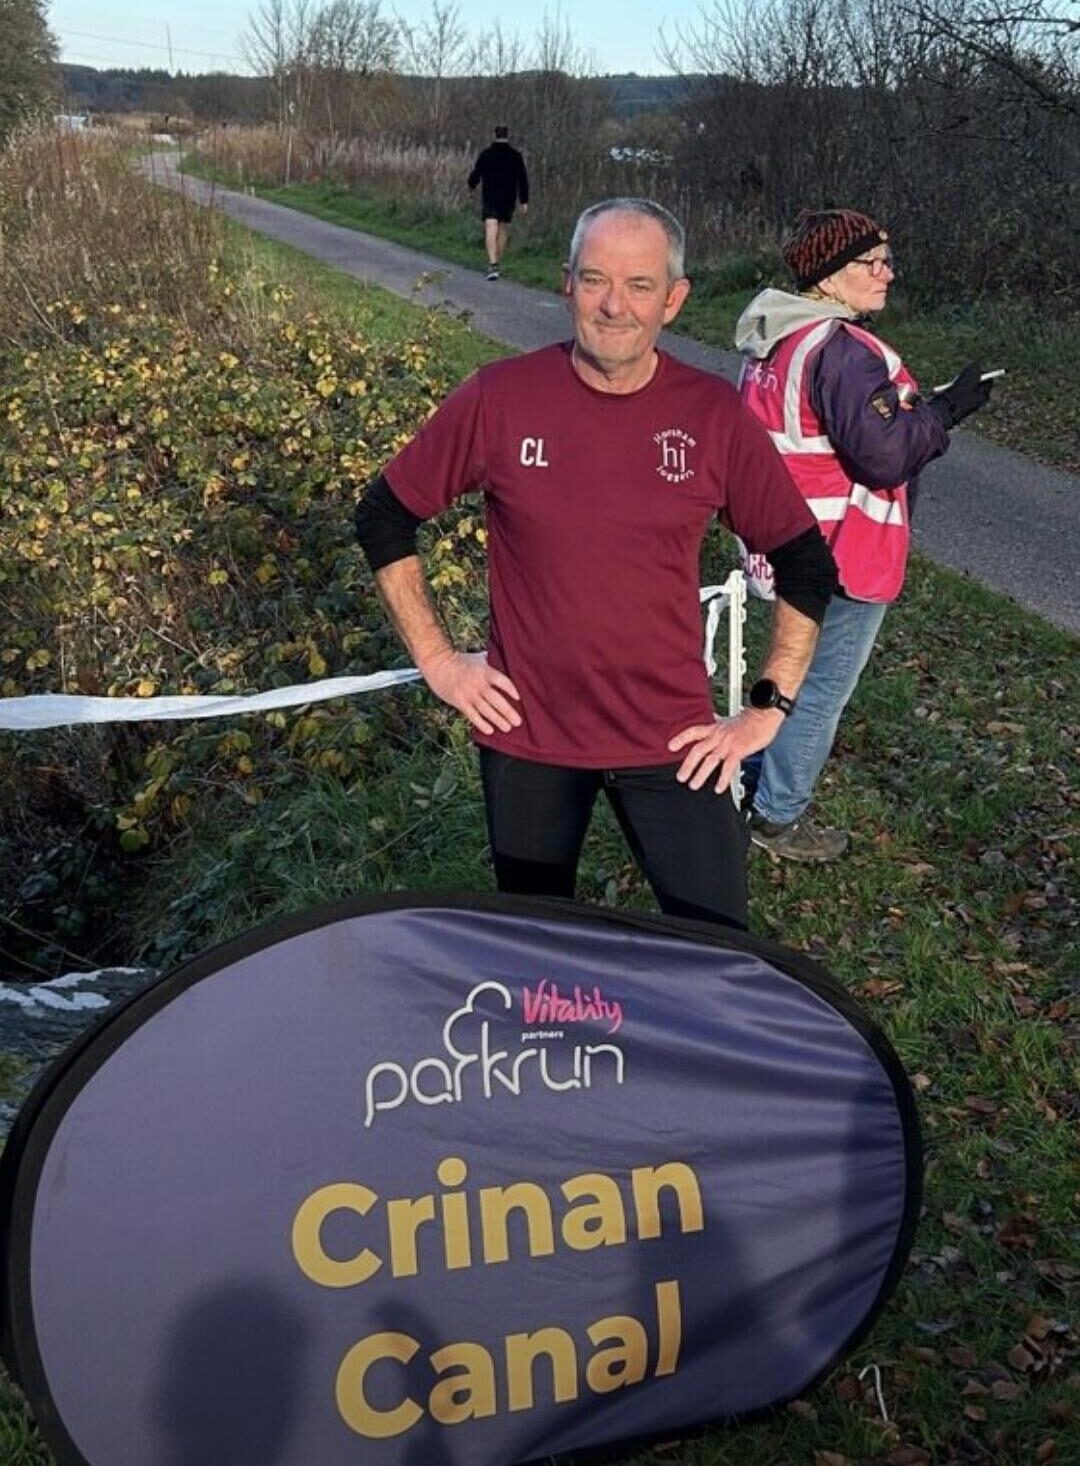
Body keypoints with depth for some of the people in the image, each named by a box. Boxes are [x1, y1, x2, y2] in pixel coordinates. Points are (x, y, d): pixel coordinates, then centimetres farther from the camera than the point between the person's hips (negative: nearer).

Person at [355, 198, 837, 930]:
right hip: (526, 735, 0)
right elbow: (385, 518, 2)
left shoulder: (715, 415, -7)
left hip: (674, 743, 0)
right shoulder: (499, 397, -9)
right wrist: (436, 658, -1)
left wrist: (769, 708, -1)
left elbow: (806, 564, 3)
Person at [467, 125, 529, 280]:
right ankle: (497, 264, 23)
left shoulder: (486, 154, -2)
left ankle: (493, 266, -29)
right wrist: (524, 201, 4)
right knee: (503, 232, 15)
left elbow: (475, 176, 4)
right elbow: (523, 179, 0)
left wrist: (471, 185, 26)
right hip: (508, 200, 2)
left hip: (489, 199, -2)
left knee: (491, 231, -12)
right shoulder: (515, 156, 1)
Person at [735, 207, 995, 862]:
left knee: (798, 667, 27)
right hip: (843, 558, -10)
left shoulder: (779, 338, 8)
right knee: (823, 688, 6)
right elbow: (885, 456, -28)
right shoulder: (843, 350, -24)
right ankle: (779, 818, 19)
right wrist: (947, 408, -16)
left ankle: (760, 771, 42)